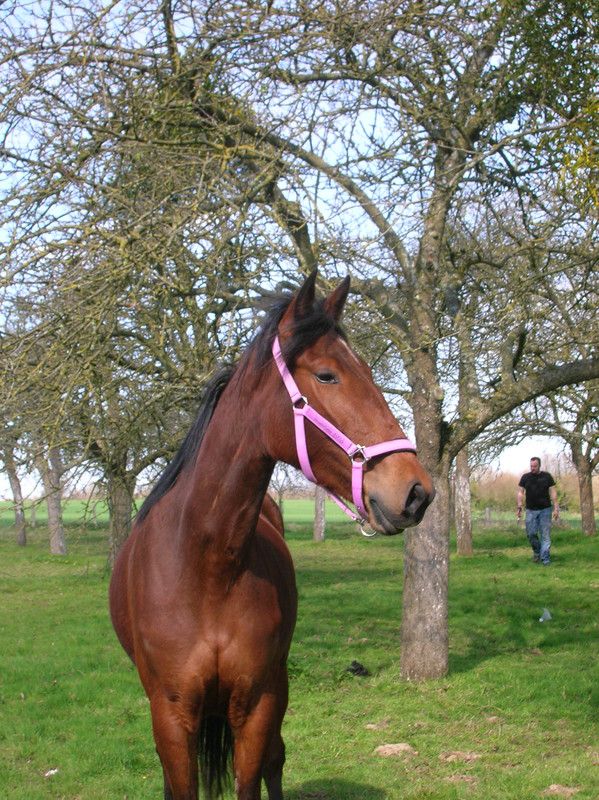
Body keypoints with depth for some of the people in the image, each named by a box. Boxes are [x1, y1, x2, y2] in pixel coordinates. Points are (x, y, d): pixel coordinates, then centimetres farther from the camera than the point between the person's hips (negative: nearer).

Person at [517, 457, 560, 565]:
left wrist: (556, 508, -4)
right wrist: (519, 506, -5)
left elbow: (553, 492, 2)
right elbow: (520, 492, 7)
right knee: (531, 533, -1)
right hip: (531, 510, 1)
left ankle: (545, 558, -1)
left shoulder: (547, 476, 3)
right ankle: (537, 551, 23)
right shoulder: (525, 477, 6)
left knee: (545, 535, -3)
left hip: (545, 509, -1)